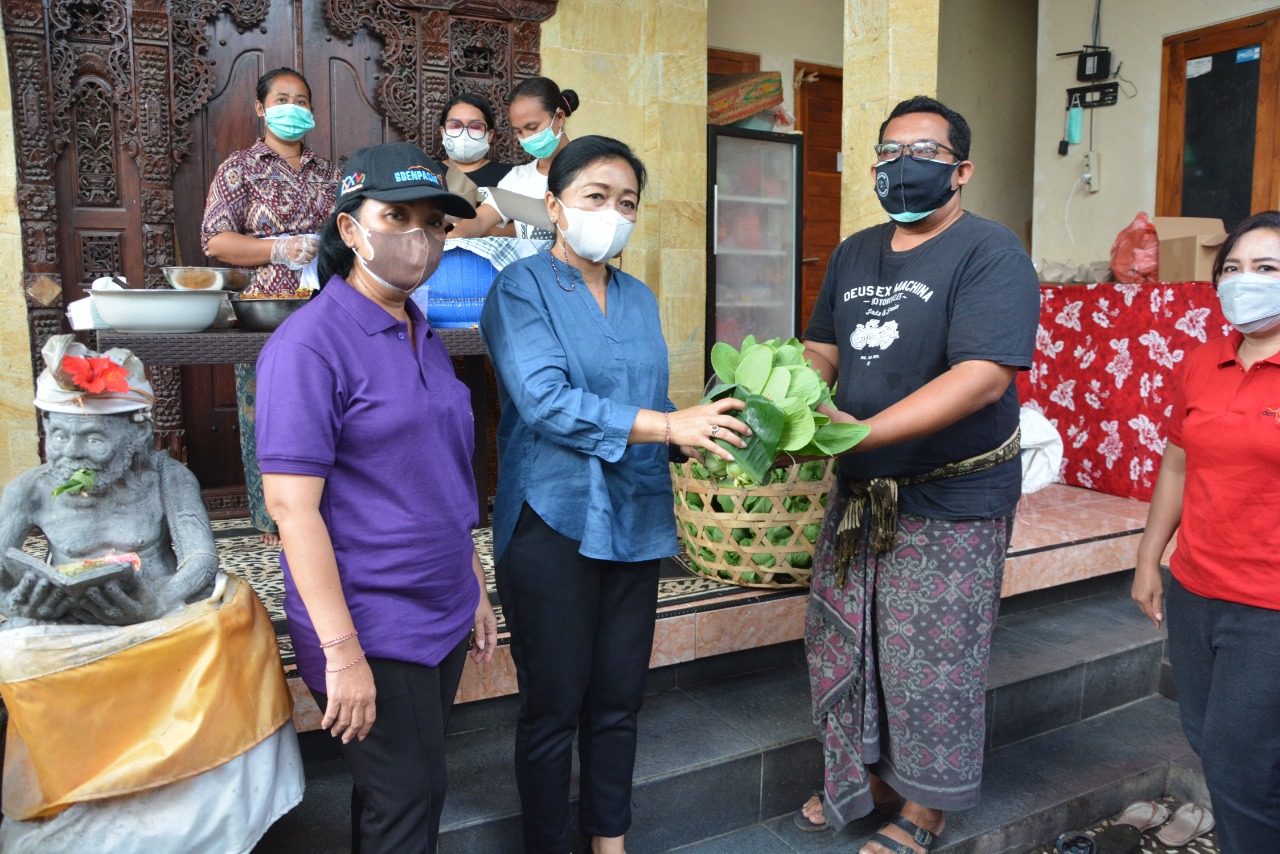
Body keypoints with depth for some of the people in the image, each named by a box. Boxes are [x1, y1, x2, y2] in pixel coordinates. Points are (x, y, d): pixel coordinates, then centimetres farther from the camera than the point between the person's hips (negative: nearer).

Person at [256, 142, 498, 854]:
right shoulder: (309, 344, -15)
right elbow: (292, 504, -19)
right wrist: (342, 651, -20)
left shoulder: (425, 336, 10)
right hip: (373, 629, -7)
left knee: (414, 791, 20)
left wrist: (476, 590, 17)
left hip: (443, 616, 8)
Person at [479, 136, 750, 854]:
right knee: (554, 705, 7)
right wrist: (667, 425, -25)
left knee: (619, 700, 16)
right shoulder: (522, 288, -6)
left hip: (636, 520, 6)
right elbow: (546, 399, -20)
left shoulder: (640, 298, 13)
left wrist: (701, 431, -6)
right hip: (553, 522, -5)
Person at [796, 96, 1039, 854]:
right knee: (842, 646, 16)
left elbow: (983, 378, -25)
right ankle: (869, 780, 38)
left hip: (951, 504, -6)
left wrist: (863, 431, -31)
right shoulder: (855, 253, 10)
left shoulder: (991, 253, -13)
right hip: (859, 495, 7)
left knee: (931, 666, 6)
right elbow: (822, 350, 13)